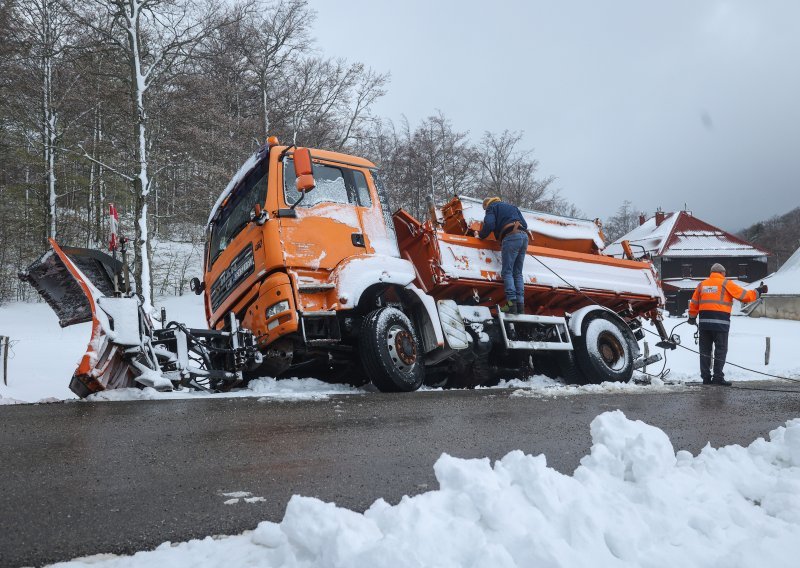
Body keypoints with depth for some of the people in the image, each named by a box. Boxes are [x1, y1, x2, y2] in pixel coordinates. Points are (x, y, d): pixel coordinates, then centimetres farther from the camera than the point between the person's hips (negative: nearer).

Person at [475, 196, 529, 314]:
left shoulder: (491, 207, 13)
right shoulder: (512, 207, 33)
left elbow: (489, 224, -5)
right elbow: (524, 225, 27)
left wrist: (481, 235, 10)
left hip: (511, 237, -7)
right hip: (524, 236, 7)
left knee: (507, 272, -8)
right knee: (518, 273, 7)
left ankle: (511, 303, -21)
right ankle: (520, 304, -2)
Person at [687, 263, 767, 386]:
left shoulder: (702, 284, 13)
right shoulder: (726, 284, 0)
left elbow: (693, 303, 15)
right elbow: (745, 295, 1)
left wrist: (692, 318, 27)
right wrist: (758, 292, 17)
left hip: (704, 322, 4)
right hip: (720, 322, -4)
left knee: (705, 350, 9)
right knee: (721, 350, 2)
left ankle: (706, 377, 11)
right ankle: (718, 377, 0)